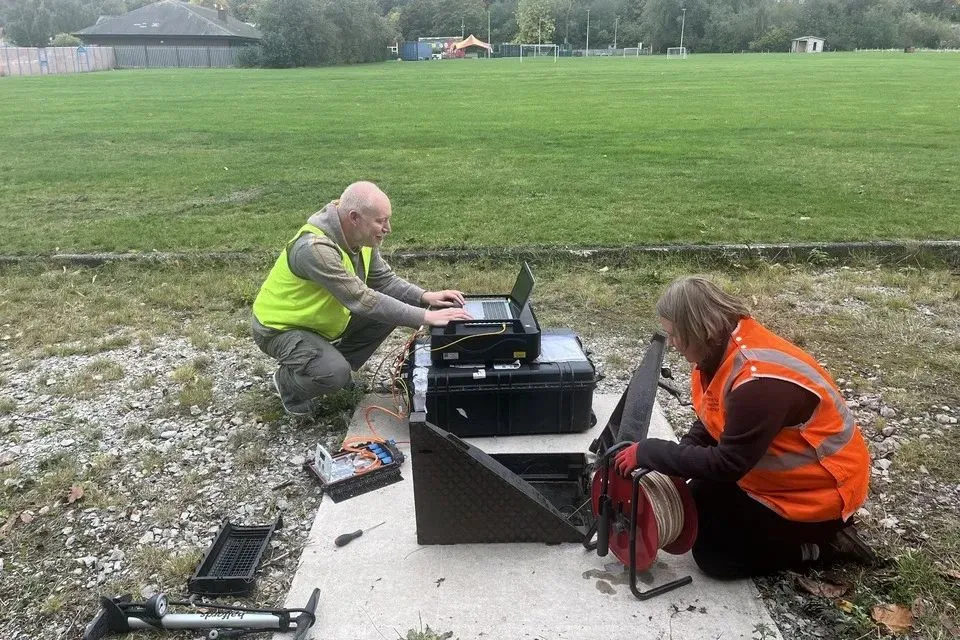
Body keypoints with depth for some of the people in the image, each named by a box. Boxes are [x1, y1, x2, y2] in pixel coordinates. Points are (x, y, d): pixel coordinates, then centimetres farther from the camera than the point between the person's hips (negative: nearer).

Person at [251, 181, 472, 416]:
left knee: (391, 308, -3)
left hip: (322, 318, 8)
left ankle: (335, 365, 11)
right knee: (335, 374, -31)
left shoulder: (361, 237, -9)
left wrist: (425, 297, -19)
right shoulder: (315, 248, -35)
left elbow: (384, 280, -1)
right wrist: (425, 317, -38)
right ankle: (286, 381, 3)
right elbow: (362, 300, -39)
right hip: (281, 327, -8)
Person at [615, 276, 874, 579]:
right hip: (776, 471, 9)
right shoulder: (727, 346, -7)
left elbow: (726, 465, -29)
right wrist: (676, 461, -9)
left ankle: (825, 545, 6)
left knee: (713, 555, -3)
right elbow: (712, 422, 5)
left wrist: (648, 452, -24)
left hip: (819, 492, -9)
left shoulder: (759, 382, -35)